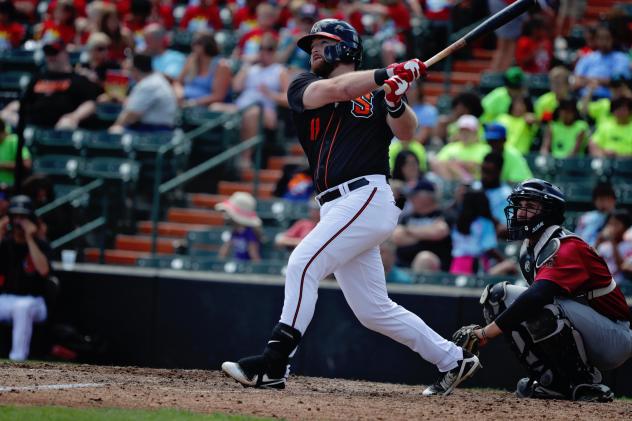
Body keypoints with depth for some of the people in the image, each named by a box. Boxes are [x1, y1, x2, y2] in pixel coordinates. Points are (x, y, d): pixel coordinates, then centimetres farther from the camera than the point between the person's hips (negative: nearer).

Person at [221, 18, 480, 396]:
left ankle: (273, 365, -20)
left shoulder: (376, 93, 6)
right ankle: (453, 360, 21)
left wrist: (396, 102, -31)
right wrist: (387, 75, -17)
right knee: (374, 311, 9)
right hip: (337, 207, 6)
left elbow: (406, 132, -10)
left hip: (367, 198, -6)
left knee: (304, 264, -20)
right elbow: (332, 90, -7)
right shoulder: (304, 86, 15)